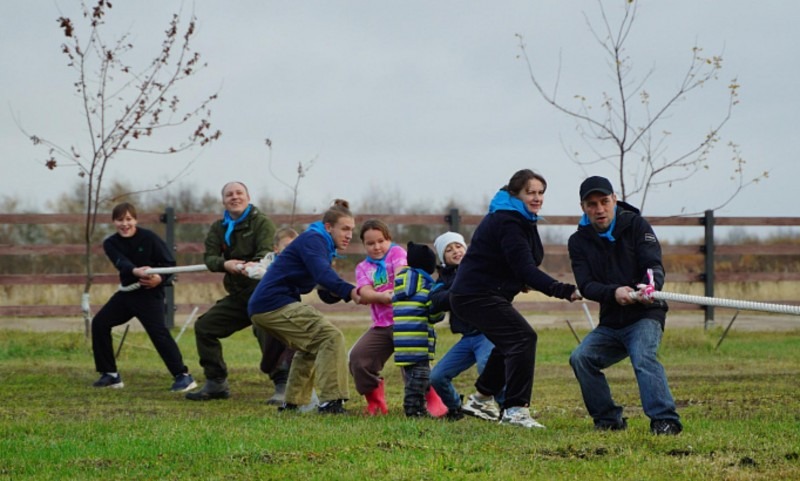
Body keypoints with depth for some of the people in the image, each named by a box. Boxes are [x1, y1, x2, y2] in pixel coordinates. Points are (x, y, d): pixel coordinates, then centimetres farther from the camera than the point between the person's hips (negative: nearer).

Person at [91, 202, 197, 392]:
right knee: (99, 323, 1)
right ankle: (111, 375, 11)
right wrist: (136, 271, -45)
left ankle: (183, 376, -18)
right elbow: (122, 263, -23)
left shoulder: (149, 238, -13)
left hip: (149, 292, -6)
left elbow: (169, 263, -11)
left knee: (158, 331, -20)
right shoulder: (111, 243, -2)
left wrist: (160, 278, -33)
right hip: (127, 291, 6)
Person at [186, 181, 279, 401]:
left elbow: (267, 251, -23)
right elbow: (209, 257, -2)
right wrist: (224, 264, -26)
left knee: (268, 336, -25)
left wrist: (254, 264, -46)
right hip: (237, 295, 7)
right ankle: (216, 383, 14)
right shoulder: (218, 228, 10)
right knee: (204, 326, 5)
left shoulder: (261, 222, -7)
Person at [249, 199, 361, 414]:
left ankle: (292, 403, 33)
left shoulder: (322, 245, 21)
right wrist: (349, 291, -43)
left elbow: (326, 293, 19)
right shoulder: (312, 240, -10)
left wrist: (336, 293, -4)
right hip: (275, 303, -11)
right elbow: (322, 273, -29)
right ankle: (330, 401, -23)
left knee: (311, 346, 28)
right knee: (331, 338, -17)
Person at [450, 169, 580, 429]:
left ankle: (482, 398, 35)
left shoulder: (519, 219, 13)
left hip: (481, 293, 11)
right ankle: (515, 409, -20)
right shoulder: (507, 223, -21)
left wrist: (522, 280, 1)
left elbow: (522, 264, 23)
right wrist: (565, 291, -37)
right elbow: (526, 269, -29)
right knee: (523, 338, -19)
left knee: (511, 342, 22)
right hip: (475, 296, -11)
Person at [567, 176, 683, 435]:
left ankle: (665, 420, -38)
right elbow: (586, 286, -10)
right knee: (580, 358, -16)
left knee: (643, 358, -30)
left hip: (645, 316, -4)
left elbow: (654, 267, -15)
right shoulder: (579, 241, 3)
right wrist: (614, 292, -31)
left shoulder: (636, 225, -4)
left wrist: (650, 287, -40)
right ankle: (608, 418, -3)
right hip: (610, 323, 4)